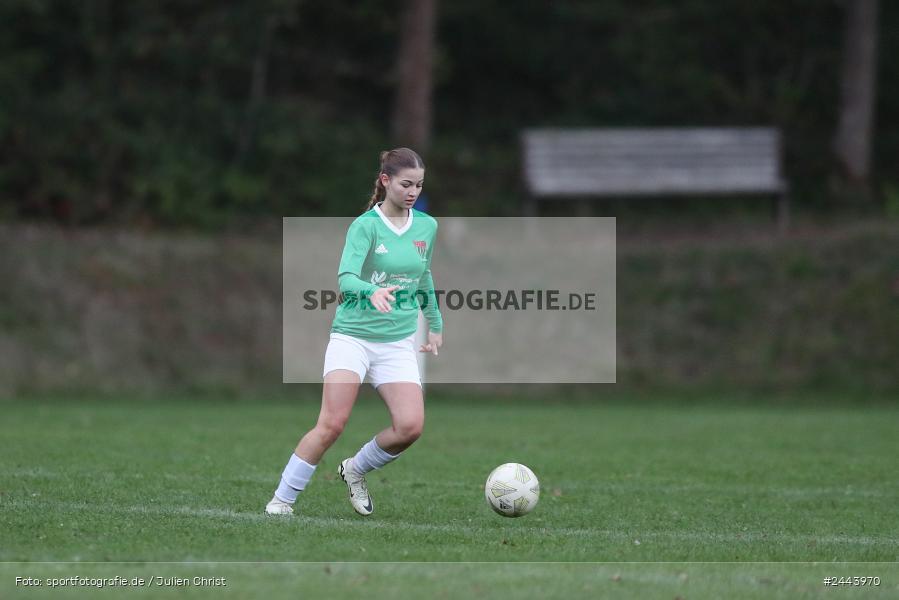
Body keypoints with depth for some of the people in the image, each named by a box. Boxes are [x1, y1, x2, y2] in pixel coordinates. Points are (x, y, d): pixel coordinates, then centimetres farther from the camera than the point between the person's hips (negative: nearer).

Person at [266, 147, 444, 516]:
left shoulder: (427, 227, 7)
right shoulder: (365, 226, -9)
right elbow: (346, 277, -23)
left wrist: (435, 324, 28)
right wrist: (372, 292, -43)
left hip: (398, 343, 4)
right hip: (352, 335, -4)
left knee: (410, 426, -13)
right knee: (332, 424, -15)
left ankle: (356, 470, 14)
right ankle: (282, 499, -2)